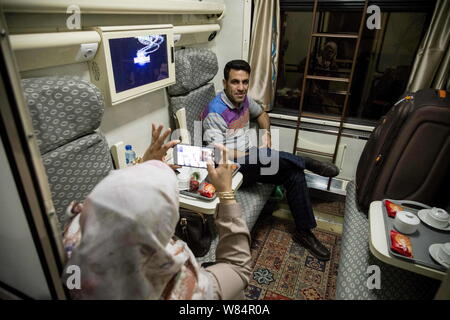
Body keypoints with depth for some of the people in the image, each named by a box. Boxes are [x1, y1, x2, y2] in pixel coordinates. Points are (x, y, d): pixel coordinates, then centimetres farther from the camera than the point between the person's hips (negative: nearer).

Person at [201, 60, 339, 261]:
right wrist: (256, 153, -19)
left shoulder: (243, 99, 6)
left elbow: (261, 114, 26)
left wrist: (266, 132, 4)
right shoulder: (215, 112, -17)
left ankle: (304, 231, 3)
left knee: (294, 174, -9)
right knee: (264, 156, -37)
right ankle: (308, 163, -9)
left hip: (249, 160, 8)